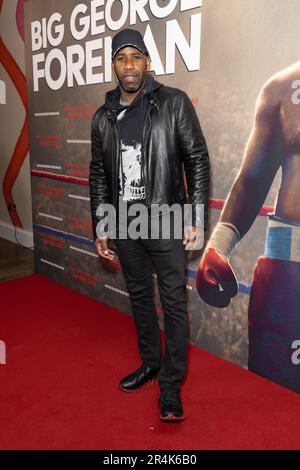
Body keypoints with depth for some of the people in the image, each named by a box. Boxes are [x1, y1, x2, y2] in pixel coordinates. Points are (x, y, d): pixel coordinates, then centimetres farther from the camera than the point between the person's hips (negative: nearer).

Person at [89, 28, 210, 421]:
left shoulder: (174, 103, -4)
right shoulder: (103, 117, 8)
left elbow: (198, 161, -4)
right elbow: (98, 175, 11)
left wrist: (196, 218, -10)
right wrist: (100, 228, 9)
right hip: (124, 225, 5)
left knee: (174, 302, -1)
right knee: (139, 296, 15)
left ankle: (171, 384, 12)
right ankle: (150, 362, 34)